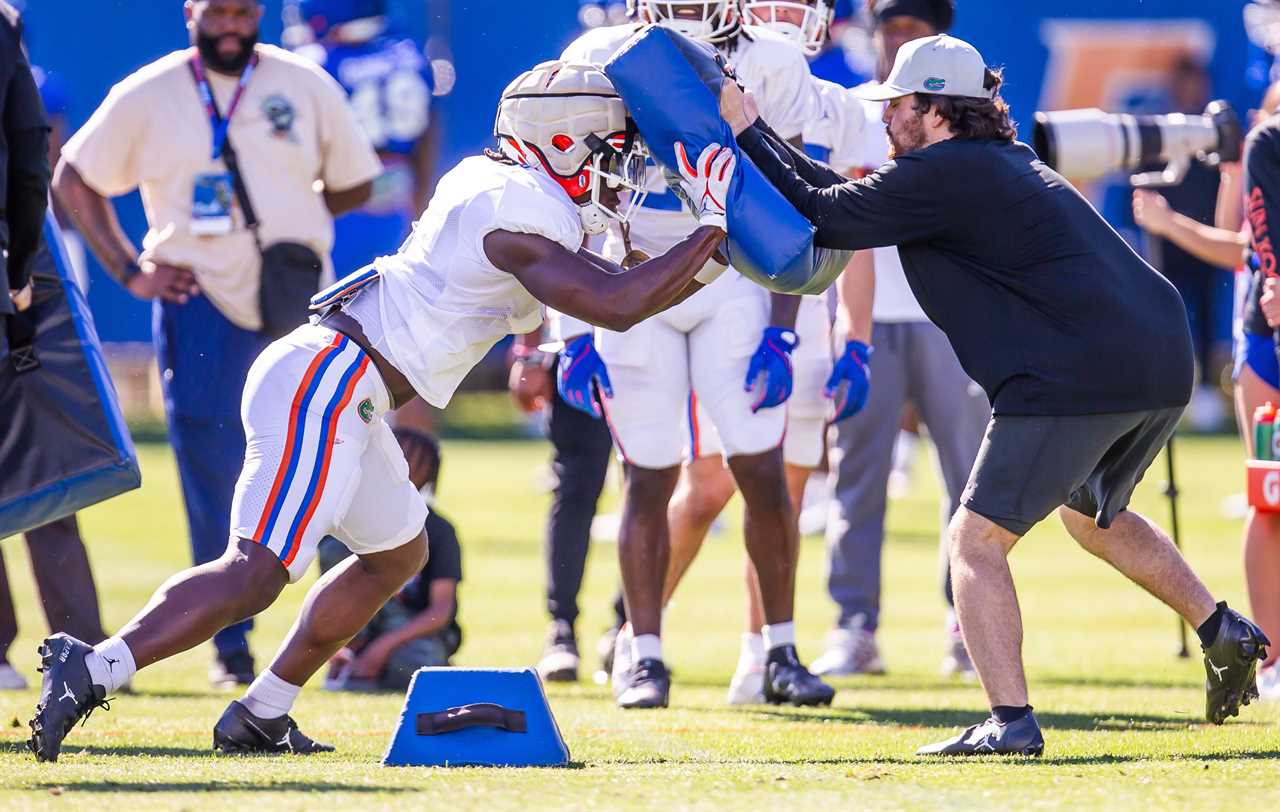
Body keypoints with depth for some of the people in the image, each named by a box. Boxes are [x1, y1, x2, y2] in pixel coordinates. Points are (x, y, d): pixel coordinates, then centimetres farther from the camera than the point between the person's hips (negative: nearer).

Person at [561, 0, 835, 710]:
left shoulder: (769, 68, -8)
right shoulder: (601, 62, -8)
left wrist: (780, 334, -9)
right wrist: (575, 331, -6)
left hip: (733, 284, 0)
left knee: (762, 472, -6)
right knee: (649, 478, -3)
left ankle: (781, 654, 5)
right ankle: (642, 656, 7)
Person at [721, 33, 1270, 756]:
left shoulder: (944, 175, -7)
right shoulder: (1008, 161, 22)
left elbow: (823, 217, -3)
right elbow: (854, 200, 29)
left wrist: (748, 129, 7)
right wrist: (764, 138, 28)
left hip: (1078, 378, -9)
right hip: (1166, 364, 9)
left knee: (978, 540, -1)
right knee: (1092, 514, 33)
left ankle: (1012, 721, -9)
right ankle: (1222, 630, 26)